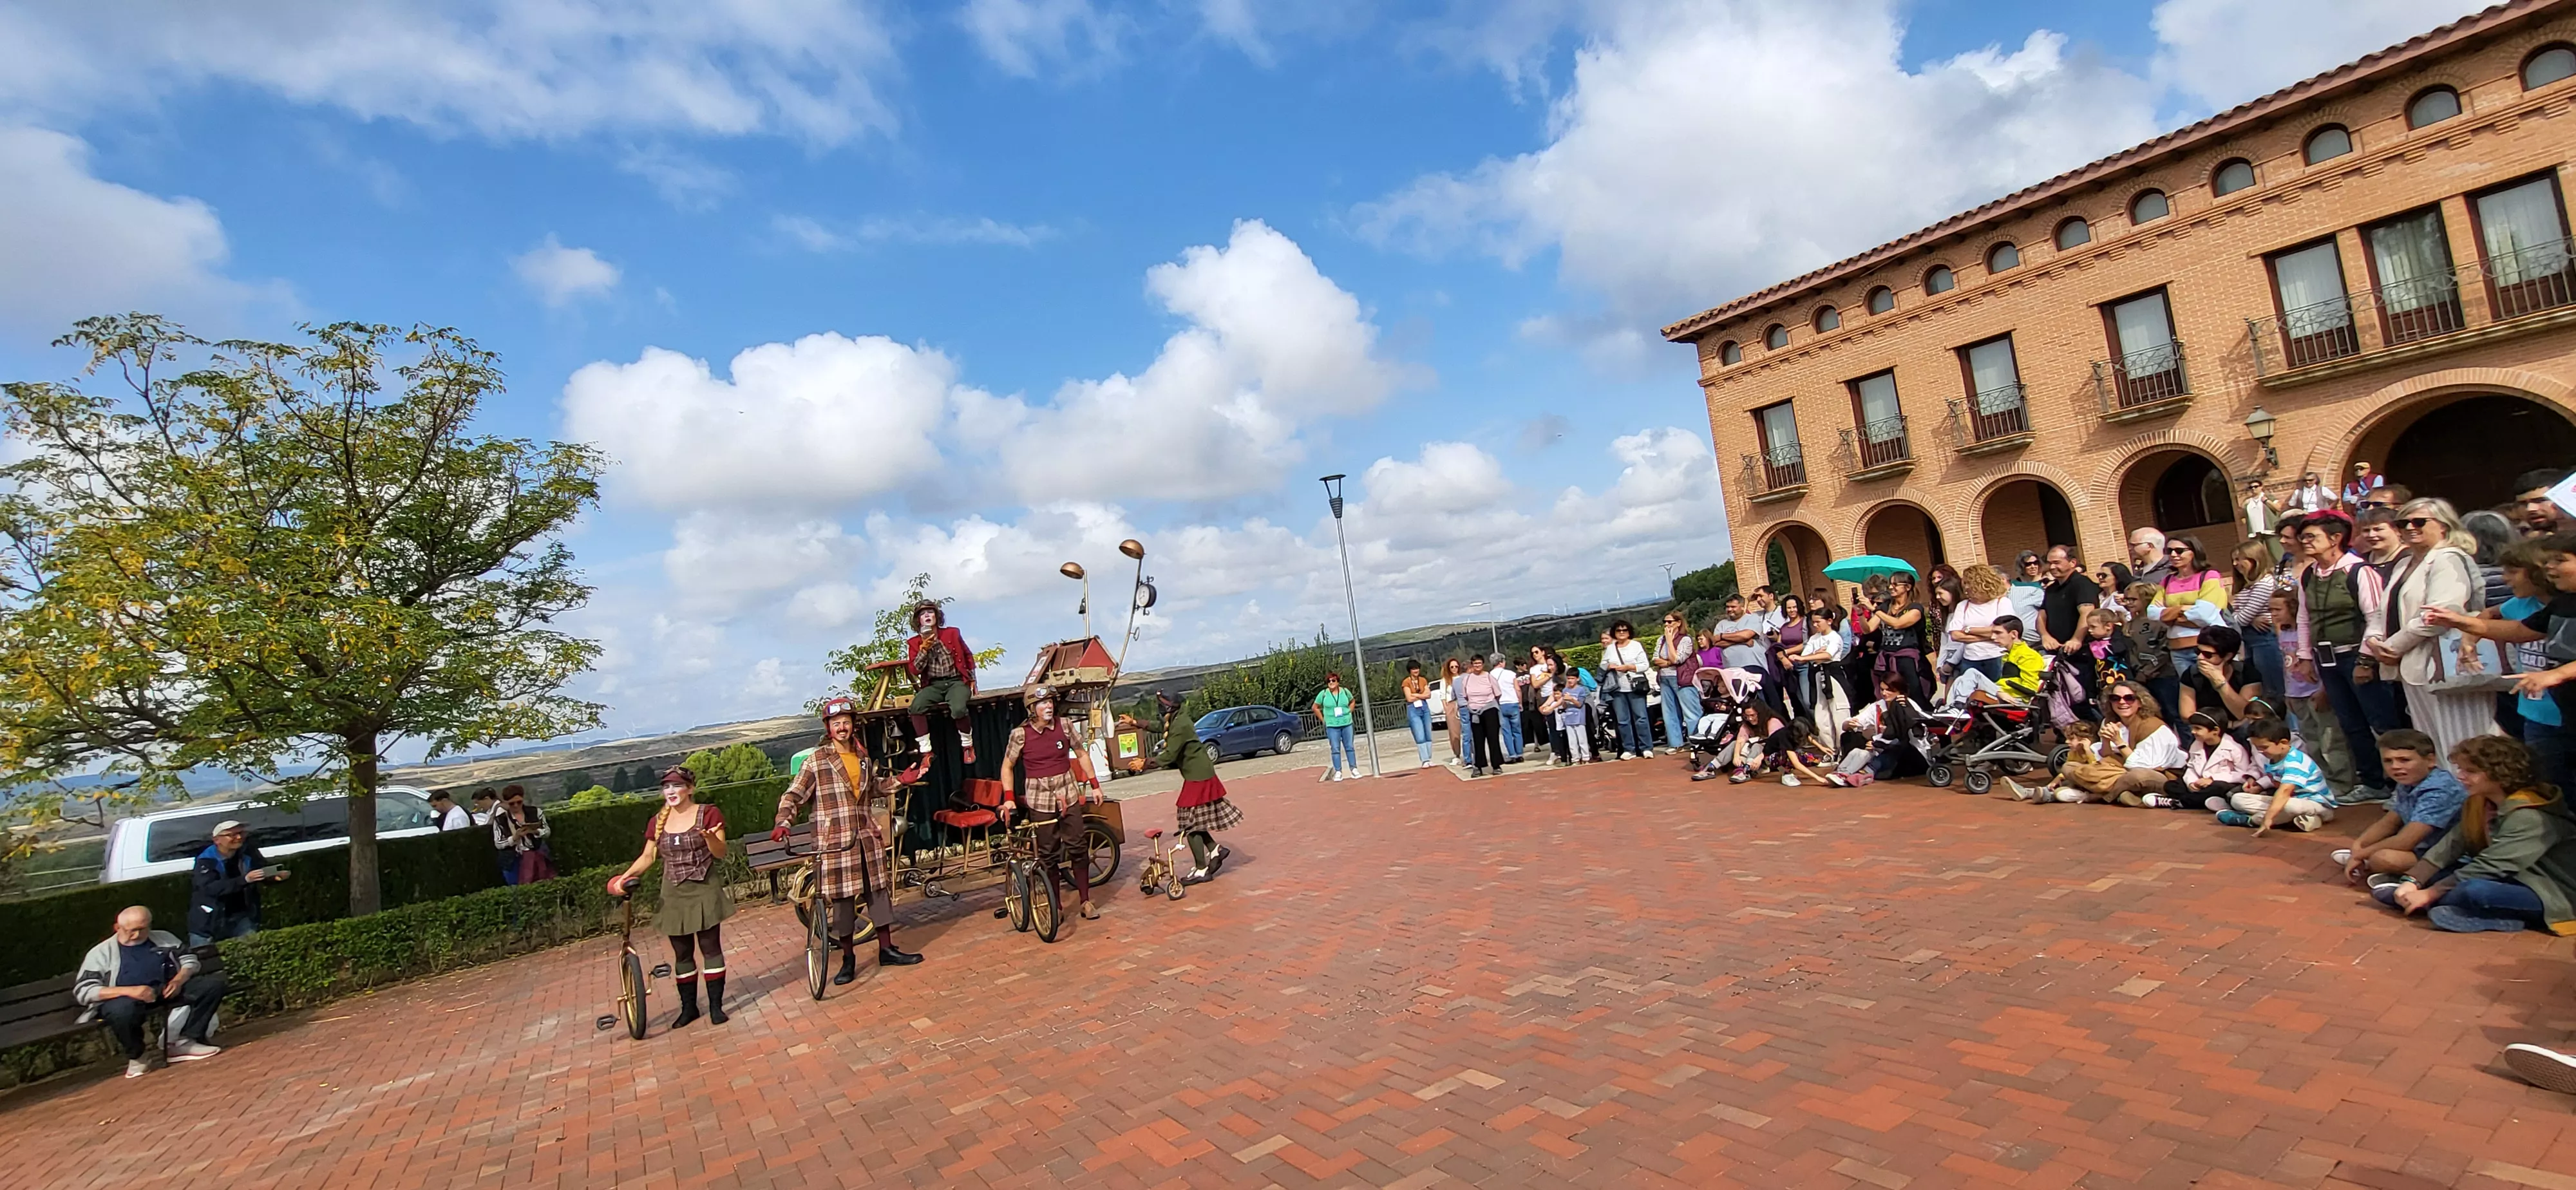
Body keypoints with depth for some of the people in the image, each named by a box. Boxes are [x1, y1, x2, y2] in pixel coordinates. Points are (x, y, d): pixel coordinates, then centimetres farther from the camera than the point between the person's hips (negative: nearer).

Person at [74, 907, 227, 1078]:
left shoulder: (163, 938, 14)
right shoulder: (101, 952, 2)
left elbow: (190, 959, 15)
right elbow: (82, 992, -7)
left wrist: (179, 980, -8)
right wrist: (129, 991, -24)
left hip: (166, 991, 4)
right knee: (123, 1009, -41)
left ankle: (183, 1042, -18)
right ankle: (136, 1057, -11)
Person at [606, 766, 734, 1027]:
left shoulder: (708, 814, -7)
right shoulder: (658, 821, 5)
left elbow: (720, 853, -11)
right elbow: (647, 856, 13)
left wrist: (709, 837, -30)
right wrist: (625, 877, 0)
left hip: (703, 891, -4)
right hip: (674, 895, 4)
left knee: (710, 948, 1)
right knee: (682, 954, 12)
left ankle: (716, 1005, 9)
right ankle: (688, 1007, 24)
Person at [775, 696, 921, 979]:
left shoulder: (864, 759, 11)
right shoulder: (817, 761, -5)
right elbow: (793, 795, -7)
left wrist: (900, 782, 15)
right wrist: (783, 823, -23)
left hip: (867, 838, 5)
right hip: (835, 842, -5)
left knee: (879, 891, 8)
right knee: (843, 899, 1)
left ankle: (887, 949, 20)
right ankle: (848, 958, 15)